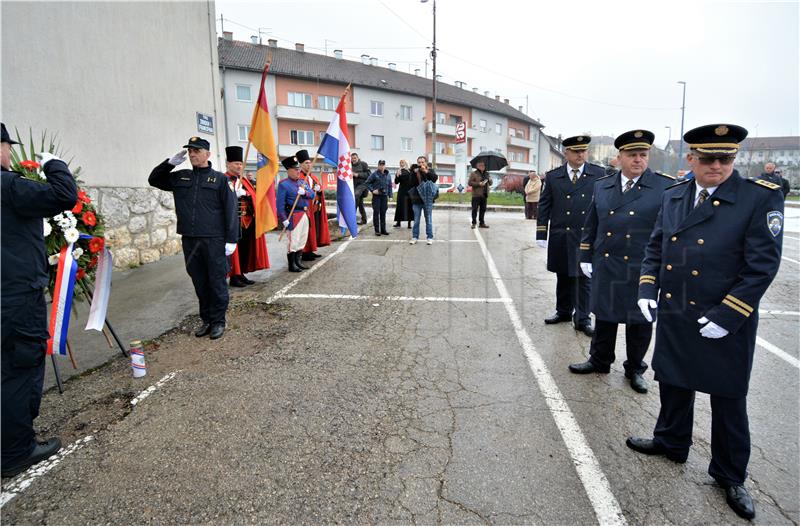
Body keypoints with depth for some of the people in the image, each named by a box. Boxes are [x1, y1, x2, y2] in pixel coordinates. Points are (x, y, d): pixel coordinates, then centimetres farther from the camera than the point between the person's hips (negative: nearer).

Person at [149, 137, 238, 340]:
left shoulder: (219, 179, 0)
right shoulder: (180, 177, 13)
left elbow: (230, 209, -4)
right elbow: (154, 179, 23)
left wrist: (231, 239, -11)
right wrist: (170, 162, 7)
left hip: (214, 241, -4)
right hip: (189, 240, 5)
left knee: (216, 282, 2)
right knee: (199, 283, 11)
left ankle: (218, 321, 14)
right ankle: (206, 319, 23)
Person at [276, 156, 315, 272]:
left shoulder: (303, 182, 15)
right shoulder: (283, 184, -7)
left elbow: (312, 194, 8)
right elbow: (280, 203, -13)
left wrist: (305, 192, -14)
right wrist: (284, 219, -18)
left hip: (304, 214, 8)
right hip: (293, 215, -8)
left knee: (302, 240, 14)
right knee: (293, 240, -4)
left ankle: (298, 261, 26)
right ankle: (292, 265, 6)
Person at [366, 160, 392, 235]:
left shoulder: (388, 175, 10)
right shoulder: (375, 174, -3)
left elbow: (390, 186, 14)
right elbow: (367, 182, 0)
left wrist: (390, 196, 8)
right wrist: (372, 190, -10)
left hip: (384, 196, 4)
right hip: (376, 196, -4)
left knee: (383, 213, 7)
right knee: (376, 213, -2)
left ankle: (383, 229, 15)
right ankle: (377, 230, 4)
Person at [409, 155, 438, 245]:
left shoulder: (430, 170, 2)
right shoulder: (414, 171, 3)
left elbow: (435, 178, -18)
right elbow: (411, 184, -7)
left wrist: (426, 171, -26)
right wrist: (414, 173, -17)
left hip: (427, 200, -1)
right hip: (417, 200, 1)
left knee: (429, 220, 6)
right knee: (416, 220, 6)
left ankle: (430, 237, 13)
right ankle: (415, 237, 14)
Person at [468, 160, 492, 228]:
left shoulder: (487, 174, 17)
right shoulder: (474, 174, 0)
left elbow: (490, 184, 24)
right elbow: (469, 182, -8)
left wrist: (490, 180, 0)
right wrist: (479, 184, -16)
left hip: (484, 195, 5)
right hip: (476, 195, -5)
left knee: (483, 209, 8)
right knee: (475, 209, -4)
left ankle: (482, 223, 15)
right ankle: (473, 223, 1)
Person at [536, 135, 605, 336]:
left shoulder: (599, 174, 2)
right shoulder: (553, 176, 4)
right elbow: (544, 205, 4)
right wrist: (541, 234, 0)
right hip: (560, 238, 1)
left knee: (584, 278, 5)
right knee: (563, 277, 13)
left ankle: (582, 319, 15)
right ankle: (563, 311, 30)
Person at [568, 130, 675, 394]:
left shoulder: (666, 187, -4)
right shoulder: (602, 185, 7)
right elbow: (591, 225, 11)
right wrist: (586, 257, 9)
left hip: (643, 270, -2)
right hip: (605, 266, 3)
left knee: (640, 320, 11)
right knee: (604, 316, 14)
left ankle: (635, 368, 30)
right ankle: (599, 360, 32)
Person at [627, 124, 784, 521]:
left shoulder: (762, 198, -11)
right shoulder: (672, 197, 4)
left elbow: (762, 265, -14)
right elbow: (655, 247, 10)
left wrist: (726, 316, -19)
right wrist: (647, 288, -3)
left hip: (725, 324, -4)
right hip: (673, 317, 4)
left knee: (729, 400, 12)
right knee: (673, 385, 20)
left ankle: (730, 475, 33)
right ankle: (671, 443, 43)